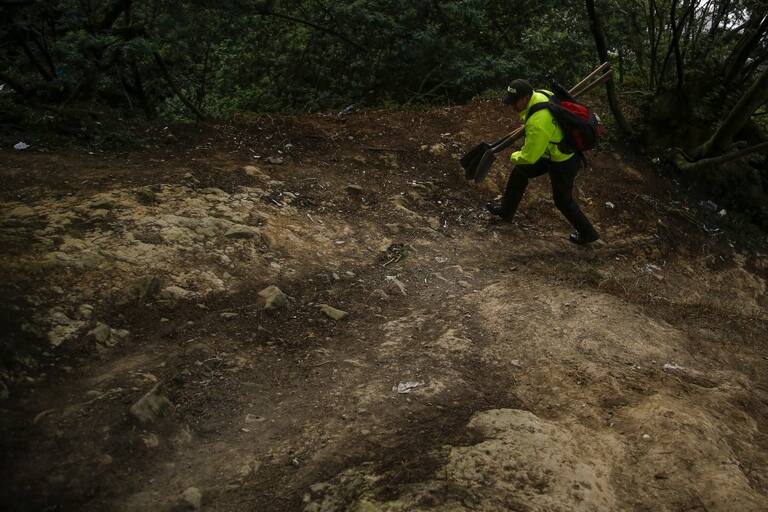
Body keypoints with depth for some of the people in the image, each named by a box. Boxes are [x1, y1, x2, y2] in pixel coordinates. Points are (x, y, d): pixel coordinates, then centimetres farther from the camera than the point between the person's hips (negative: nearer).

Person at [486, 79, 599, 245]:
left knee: (563, 200, 11)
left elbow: (529, 157, -27)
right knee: (520, 171, 18)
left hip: (563, 163, -9)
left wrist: (514, 157, -7)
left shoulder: (537, 124, -38)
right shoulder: (541, 95, -12)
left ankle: (587, 233, 32)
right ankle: (506, 211, 36)